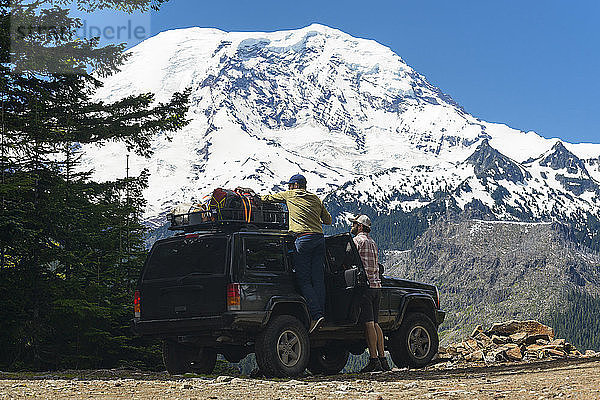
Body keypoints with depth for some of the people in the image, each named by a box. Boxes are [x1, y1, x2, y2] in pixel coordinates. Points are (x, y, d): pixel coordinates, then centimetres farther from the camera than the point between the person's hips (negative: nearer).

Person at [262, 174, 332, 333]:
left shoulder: (290, 195, 10)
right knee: (318, 279, 6)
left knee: (304, 279, -6)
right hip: (320, 239, 6)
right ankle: (321, 311, 3)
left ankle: (316, 314, -17)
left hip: (303, 238, -5)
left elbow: (268, 198, 23)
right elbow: (328, 220, 25)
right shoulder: (316, 199, 21)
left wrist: (258, 198, 43)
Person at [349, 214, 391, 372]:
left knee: (369, 324, -8)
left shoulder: (358, 240, -6)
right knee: (375, 323, 10)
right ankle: (382, 359, 10)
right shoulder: (372, 242, 21)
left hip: (365, 285, -8)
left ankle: (374, 360, -9)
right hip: (376, 285, 8)